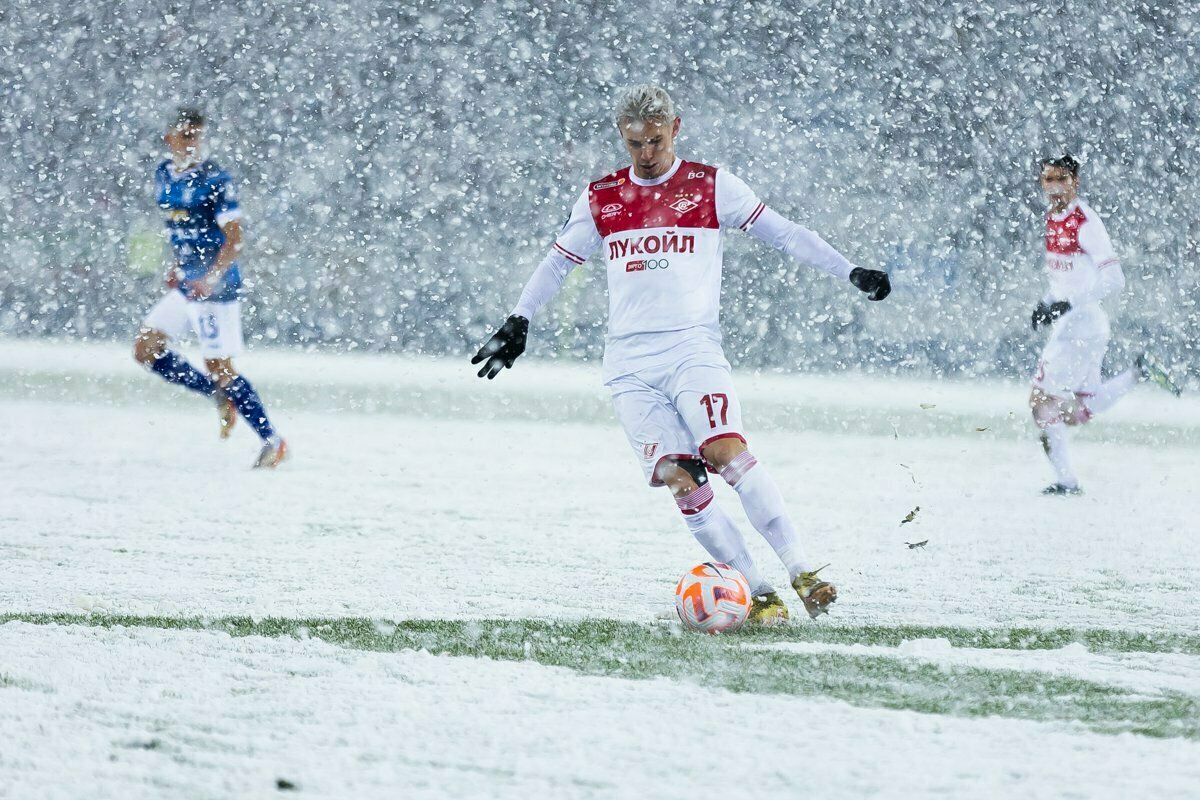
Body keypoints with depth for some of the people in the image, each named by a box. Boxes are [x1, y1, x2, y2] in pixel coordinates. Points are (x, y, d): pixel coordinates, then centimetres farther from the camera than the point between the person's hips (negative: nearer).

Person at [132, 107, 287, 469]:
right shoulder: (163, 175, 8)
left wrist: (211, 279, -32)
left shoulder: (215, 181, -15)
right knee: (144, 349, 6)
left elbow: (235, 239, -19)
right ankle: (220, 397, 15)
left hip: (217, 287, -8)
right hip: (186, 286, 8)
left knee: (219, 368, -8)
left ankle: (272, 440, 0)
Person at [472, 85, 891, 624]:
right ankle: (759, 594, -10)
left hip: (692, 350, -2)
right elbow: (557, 262, 24)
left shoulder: (711, 187, 5)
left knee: (728, 453, -25)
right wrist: (518, 323, 22)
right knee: (680, 480, -14)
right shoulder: (600, 200, 13)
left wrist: (851, 272, -2)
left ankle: (802, 573, -22)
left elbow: (782, 233, 5)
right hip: (629, 366, 2)